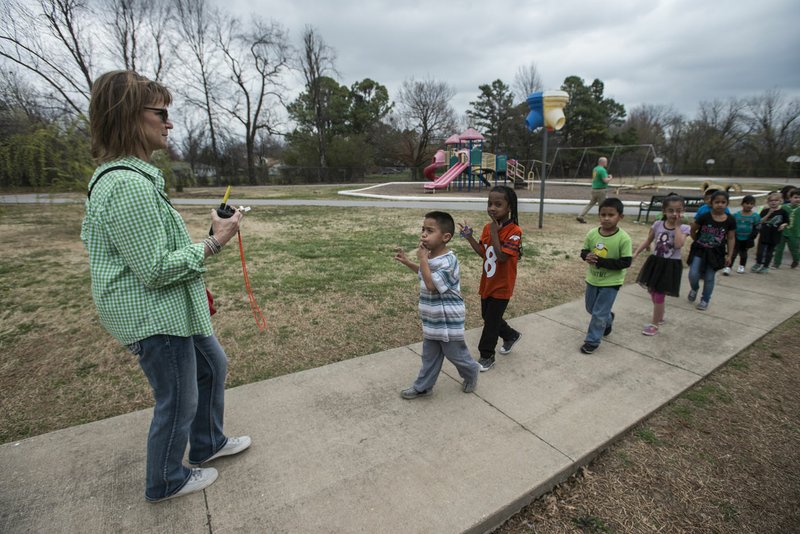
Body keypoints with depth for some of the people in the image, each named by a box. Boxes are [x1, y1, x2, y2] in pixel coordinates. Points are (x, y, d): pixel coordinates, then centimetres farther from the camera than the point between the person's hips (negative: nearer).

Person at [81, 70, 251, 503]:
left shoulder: (115, 175, 9)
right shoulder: (129, 185, -25)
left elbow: (90, 238, 19)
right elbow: (155, 269, -26)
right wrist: (214, 243, -18)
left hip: (173, 309, 11)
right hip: (154, 316, -11)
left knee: (213, 365, 24)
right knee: (178, 403, 9)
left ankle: (208, 443, 45)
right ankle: (166, 483, 37)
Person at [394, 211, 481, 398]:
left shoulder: (448, 261, -26)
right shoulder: (430, 256, 2)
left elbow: (432, 284, -33)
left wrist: (422, 259, -28)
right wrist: (406, 262, 12)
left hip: (448, 322, -8)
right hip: (432, 320, 8)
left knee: (456, 354, 15)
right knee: (429, 357, 19)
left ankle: (472, 372, 43)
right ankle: (422, 387, 34)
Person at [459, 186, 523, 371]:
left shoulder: (514, 231, -21)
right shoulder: (488, 227, 0)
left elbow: (502, 256, -29)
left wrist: (494, 233, -28)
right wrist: (469, 237, -4)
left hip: (502, 286, -7)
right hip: (487, 283, 7)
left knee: (491, 321, 4)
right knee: (488, 317, 21)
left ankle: (486, 356, 24)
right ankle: (511, 335, 47)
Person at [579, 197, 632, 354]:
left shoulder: (623, 238, -20)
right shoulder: (592, 233, -8)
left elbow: (625, 262, -20)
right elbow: (583, 251, 2)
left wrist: (601, 261, -27)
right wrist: (587, 256, -22)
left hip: (611, 282, -5)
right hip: (592, 279, 5)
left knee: (599, 314, 1)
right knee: (591, 309, 23)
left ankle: (592, 341, 18)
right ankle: (608, 319, 52)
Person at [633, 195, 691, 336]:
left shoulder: (684, 228, -10)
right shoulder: (657, 225, -2)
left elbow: (678, 244, -26)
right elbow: (647, 241, 6)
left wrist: (677, 225, -20)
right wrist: (636, 253, -3)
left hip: (671, 266, -4)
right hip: (655, 262, 4)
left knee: (659, 295, -2)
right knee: (653, 292, 15)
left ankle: (655, 324, 14)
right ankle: (659, 318, 38)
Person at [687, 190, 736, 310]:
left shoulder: (730, 220, -7)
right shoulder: (704, 217, -13)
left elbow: (731, 238, 1)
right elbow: (693, 230, 2)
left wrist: (729, 255, 0)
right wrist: (697, 241, 9)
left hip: (716, 253, 1)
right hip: (699, 250, -1)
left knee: (709, 278, 7)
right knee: (693, 275, -8)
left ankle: (705, 300, 23)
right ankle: (694, 289, 25)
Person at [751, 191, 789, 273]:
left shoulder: (782, 212, 1)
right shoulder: (765, 211, -2)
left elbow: (786, 222, 9)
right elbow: (760, 221, -12)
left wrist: (783, 225, -12)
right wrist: (769, 214, -21)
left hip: (775, 235, 1)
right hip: (764, 234, -1)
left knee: (770, 251, 9)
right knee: (760, 250, -1)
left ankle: (765, 267, 18)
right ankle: (758, 265, 12)